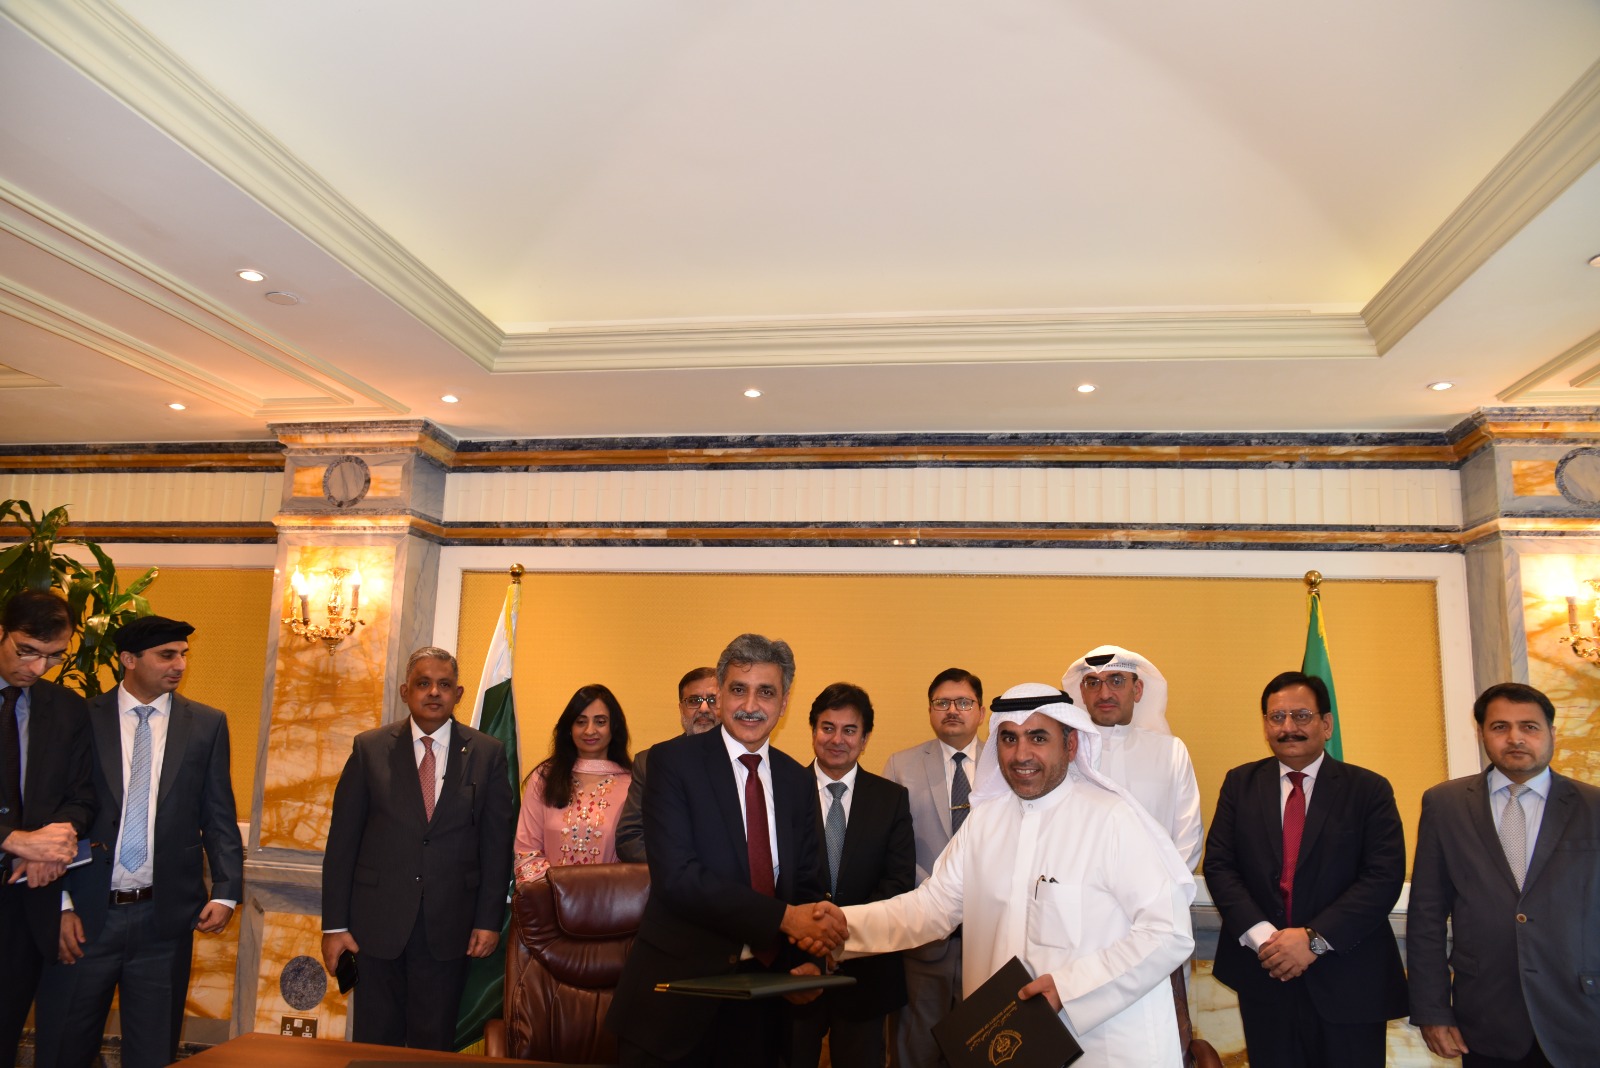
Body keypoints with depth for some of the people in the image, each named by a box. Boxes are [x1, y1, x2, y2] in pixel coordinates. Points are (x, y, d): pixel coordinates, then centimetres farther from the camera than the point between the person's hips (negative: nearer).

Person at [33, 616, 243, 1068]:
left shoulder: (207, 724, 3)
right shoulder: (84, 718, 0)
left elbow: (219, 816, 3)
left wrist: (226, 890, -6)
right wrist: (60, 904, -6)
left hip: (166, 914, 1)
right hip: (86, 913, 0)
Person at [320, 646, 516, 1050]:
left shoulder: (487, 753, 0)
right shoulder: (369, 748, 0)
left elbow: (497, 841, 1)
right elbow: (342, 839, 0)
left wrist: (489, 919, -3)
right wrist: (334, 923, -2)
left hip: (449, 925, 0)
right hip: (378, 921, 0)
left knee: (434, 1045, 11)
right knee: (375, 1042, 11)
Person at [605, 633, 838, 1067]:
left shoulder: (798, 782, 6)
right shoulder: (673, 761, -9)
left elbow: (806, 884, 9)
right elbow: (677, 877, -19)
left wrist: (804, 959, -11)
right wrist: (782, 917, -25)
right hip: (678, 988, -4)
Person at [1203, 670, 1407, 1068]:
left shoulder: (1369, 789, -2)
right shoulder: (1240, 784, 4)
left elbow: (1384, 876, -10)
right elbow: (1218, 864, -1)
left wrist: (1315, 938, -18)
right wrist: (1261, 936, -15)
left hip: (1347, 980, -1)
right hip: (1263, 976, 2)